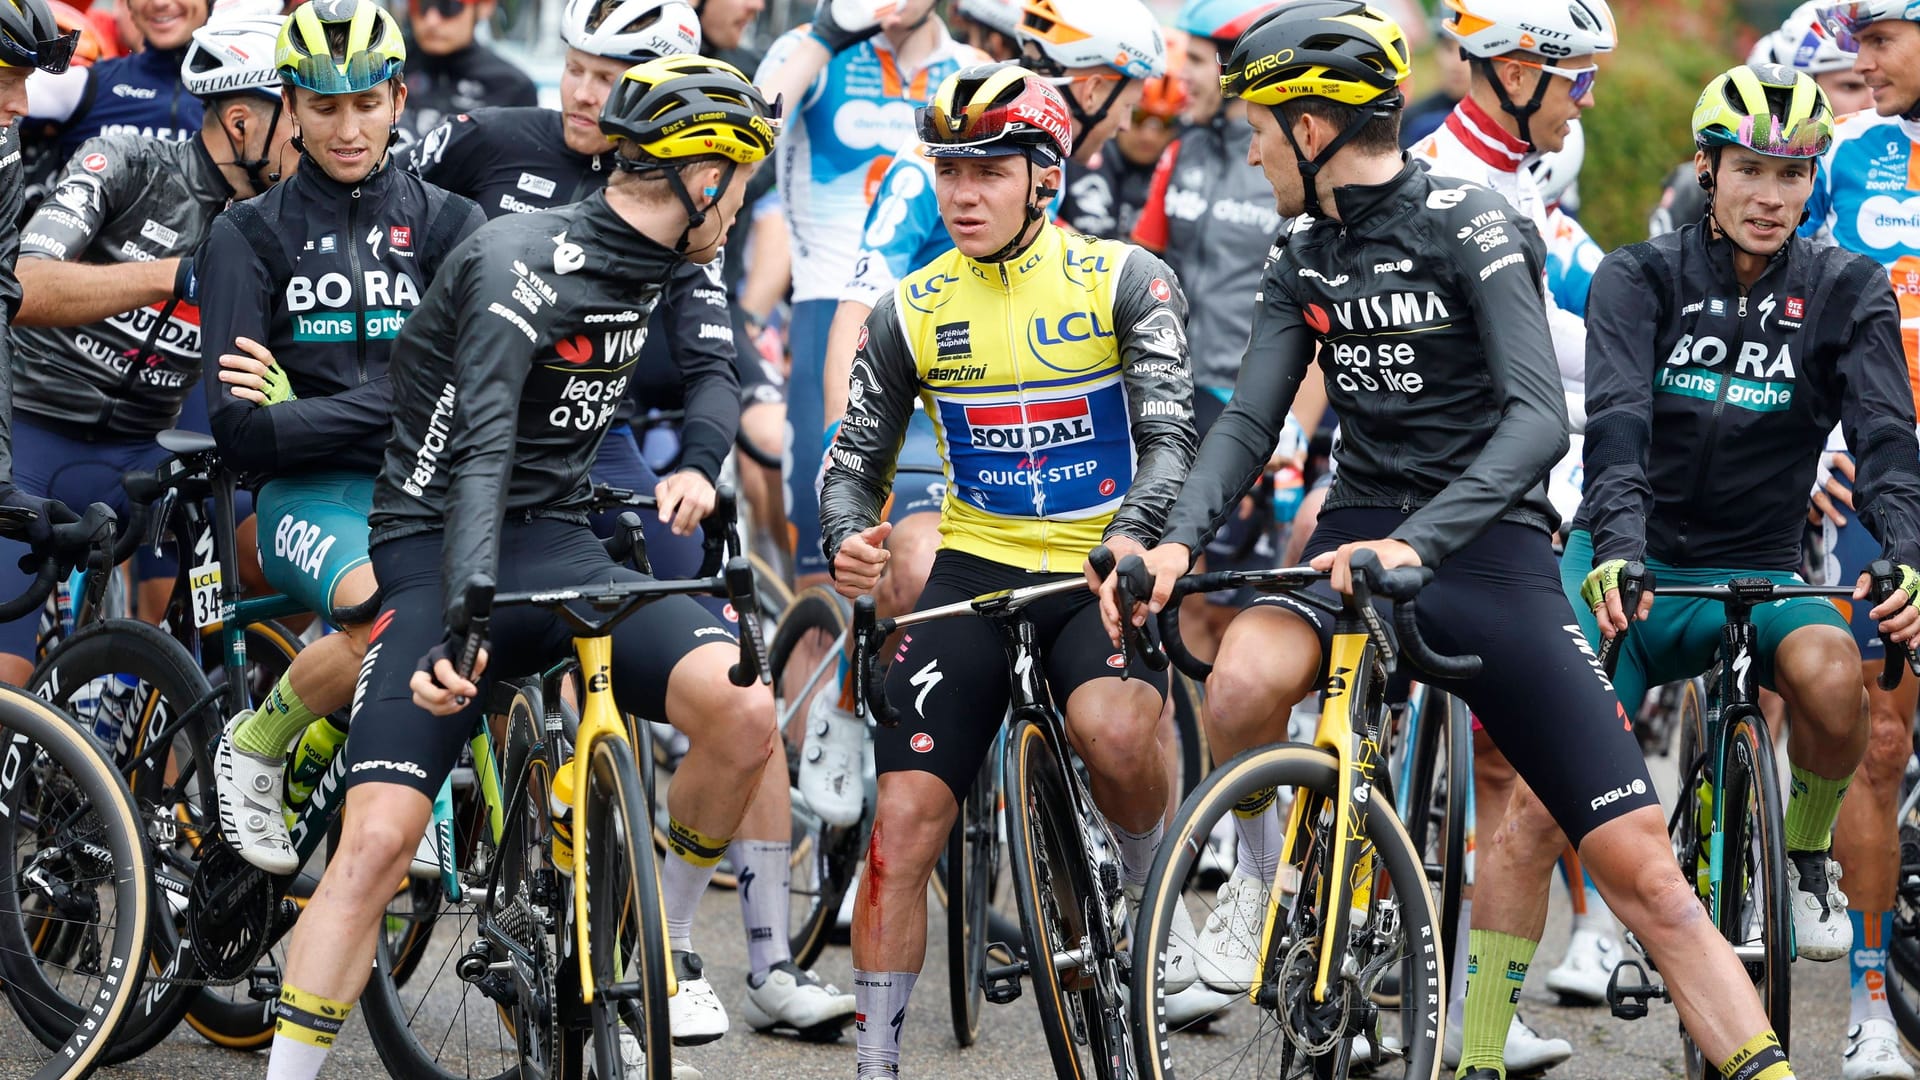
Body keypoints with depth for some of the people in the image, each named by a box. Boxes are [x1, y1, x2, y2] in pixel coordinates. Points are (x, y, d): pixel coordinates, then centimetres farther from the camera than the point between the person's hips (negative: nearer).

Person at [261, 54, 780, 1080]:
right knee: (378, 838, -18)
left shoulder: (656, 268, 8)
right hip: (445, 556, -6)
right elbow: (483, 446, -29)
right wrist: (467, 620, -42)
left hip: (561, 544, 6)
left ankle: (664, 954, 2)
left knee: (743, 708, -19)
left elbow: (707, 370, 26)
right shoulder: (523, 260, -17)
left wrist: (696, 463, 2)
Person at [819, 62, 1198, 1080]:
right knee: (903, 823, -10)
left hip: (1101, 573, -3)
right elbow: (856, 458, 8)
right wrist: (846, 540, -15)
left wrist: (1135, 532, -35)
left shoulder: (1125, 279, -5)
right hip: (976, 571, 3)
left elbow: (1171, 431, -14)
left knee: (1111, 726, -35)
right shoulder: (911, 310, 4)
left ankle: (1149, 887, -4)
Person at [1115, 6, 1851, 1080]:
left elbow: (1540, 418, -22)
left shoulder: (1474, 226, -12)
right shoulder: (1304, 264, 9)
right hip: (1363, 530, 4)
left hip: (1489, 543, -4)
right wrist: (1179, 540, -13)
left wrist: (1415, 543, -34)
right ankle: (1276, 881, -2)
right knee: (1242, 688, -30)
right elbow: (1250, 422, 7)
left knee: (1639, 866, -9)